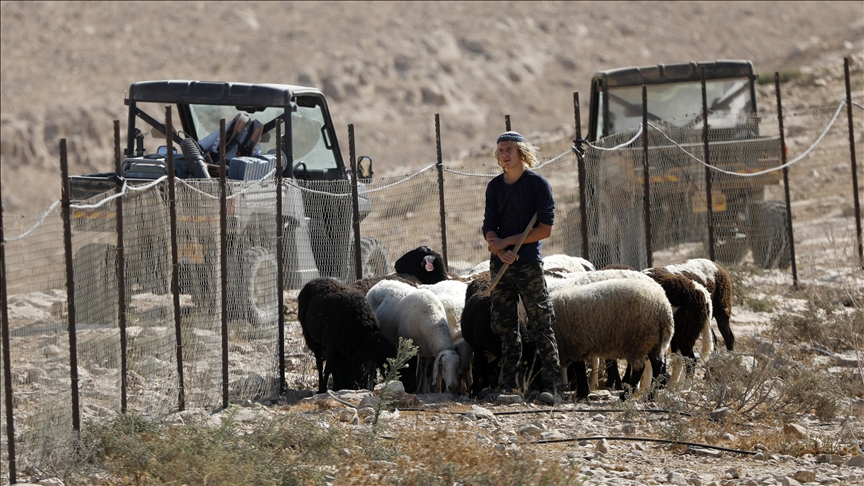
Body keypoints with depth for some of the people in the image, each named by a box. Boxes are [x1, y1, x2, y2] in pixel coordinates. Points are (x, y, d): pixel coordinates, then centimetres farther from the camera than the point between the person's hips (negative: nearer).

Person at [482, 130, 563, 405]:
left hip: (529, 263, -5)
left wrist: (506, 242, -11)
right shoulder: (495, 187, 11)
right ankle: (510, 385, 11)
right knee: (505, 327, 6)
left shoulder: (538, 184, -3)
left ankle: (552, 385, -9)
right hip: (500, 264, 5)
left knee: (540, 326, -8)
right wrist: (500, 250, -14)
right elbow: (489, 227, 7)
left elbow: (545, 228, -9)